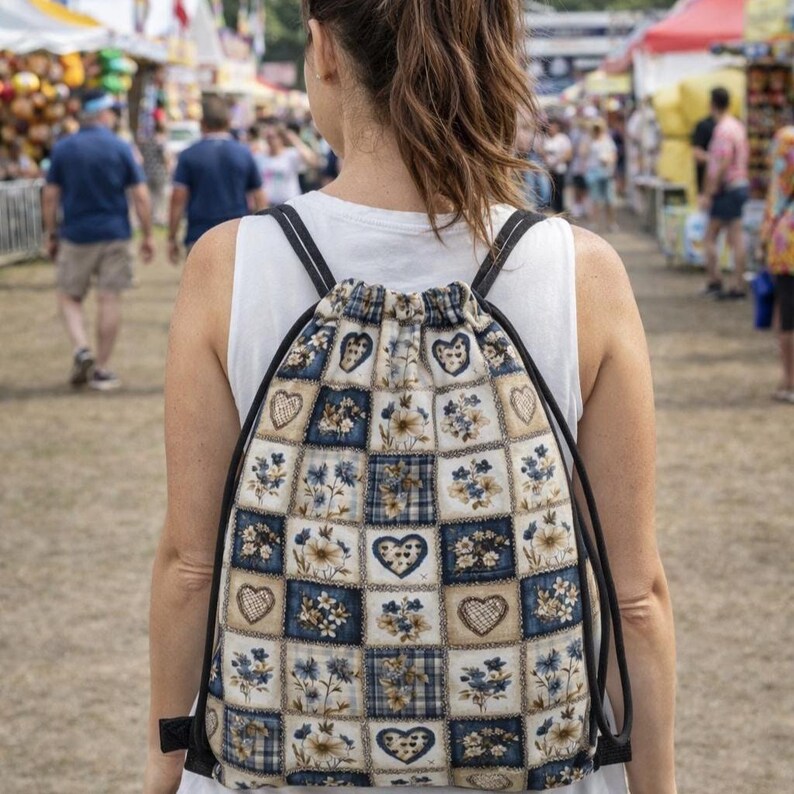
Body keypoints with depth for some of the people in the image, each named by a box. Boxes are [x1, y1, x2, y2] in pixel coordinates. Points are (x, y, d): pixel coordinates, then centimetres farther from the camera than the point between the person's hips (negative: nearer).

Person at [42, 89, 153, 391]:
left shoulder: (62, 149, 0)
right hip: (114, 235, -1)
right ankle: (102, 369, 7)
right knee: (110, 299, 5)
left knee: (69, 297, 14)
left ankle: (81, 348, -9)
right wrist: (147, 236, 2)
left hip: (76, 236, 1)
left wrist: (51, 235, 10)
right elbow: (141, 197, -5)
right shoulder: (120, 148, -4)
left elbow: (50, 196, 0)